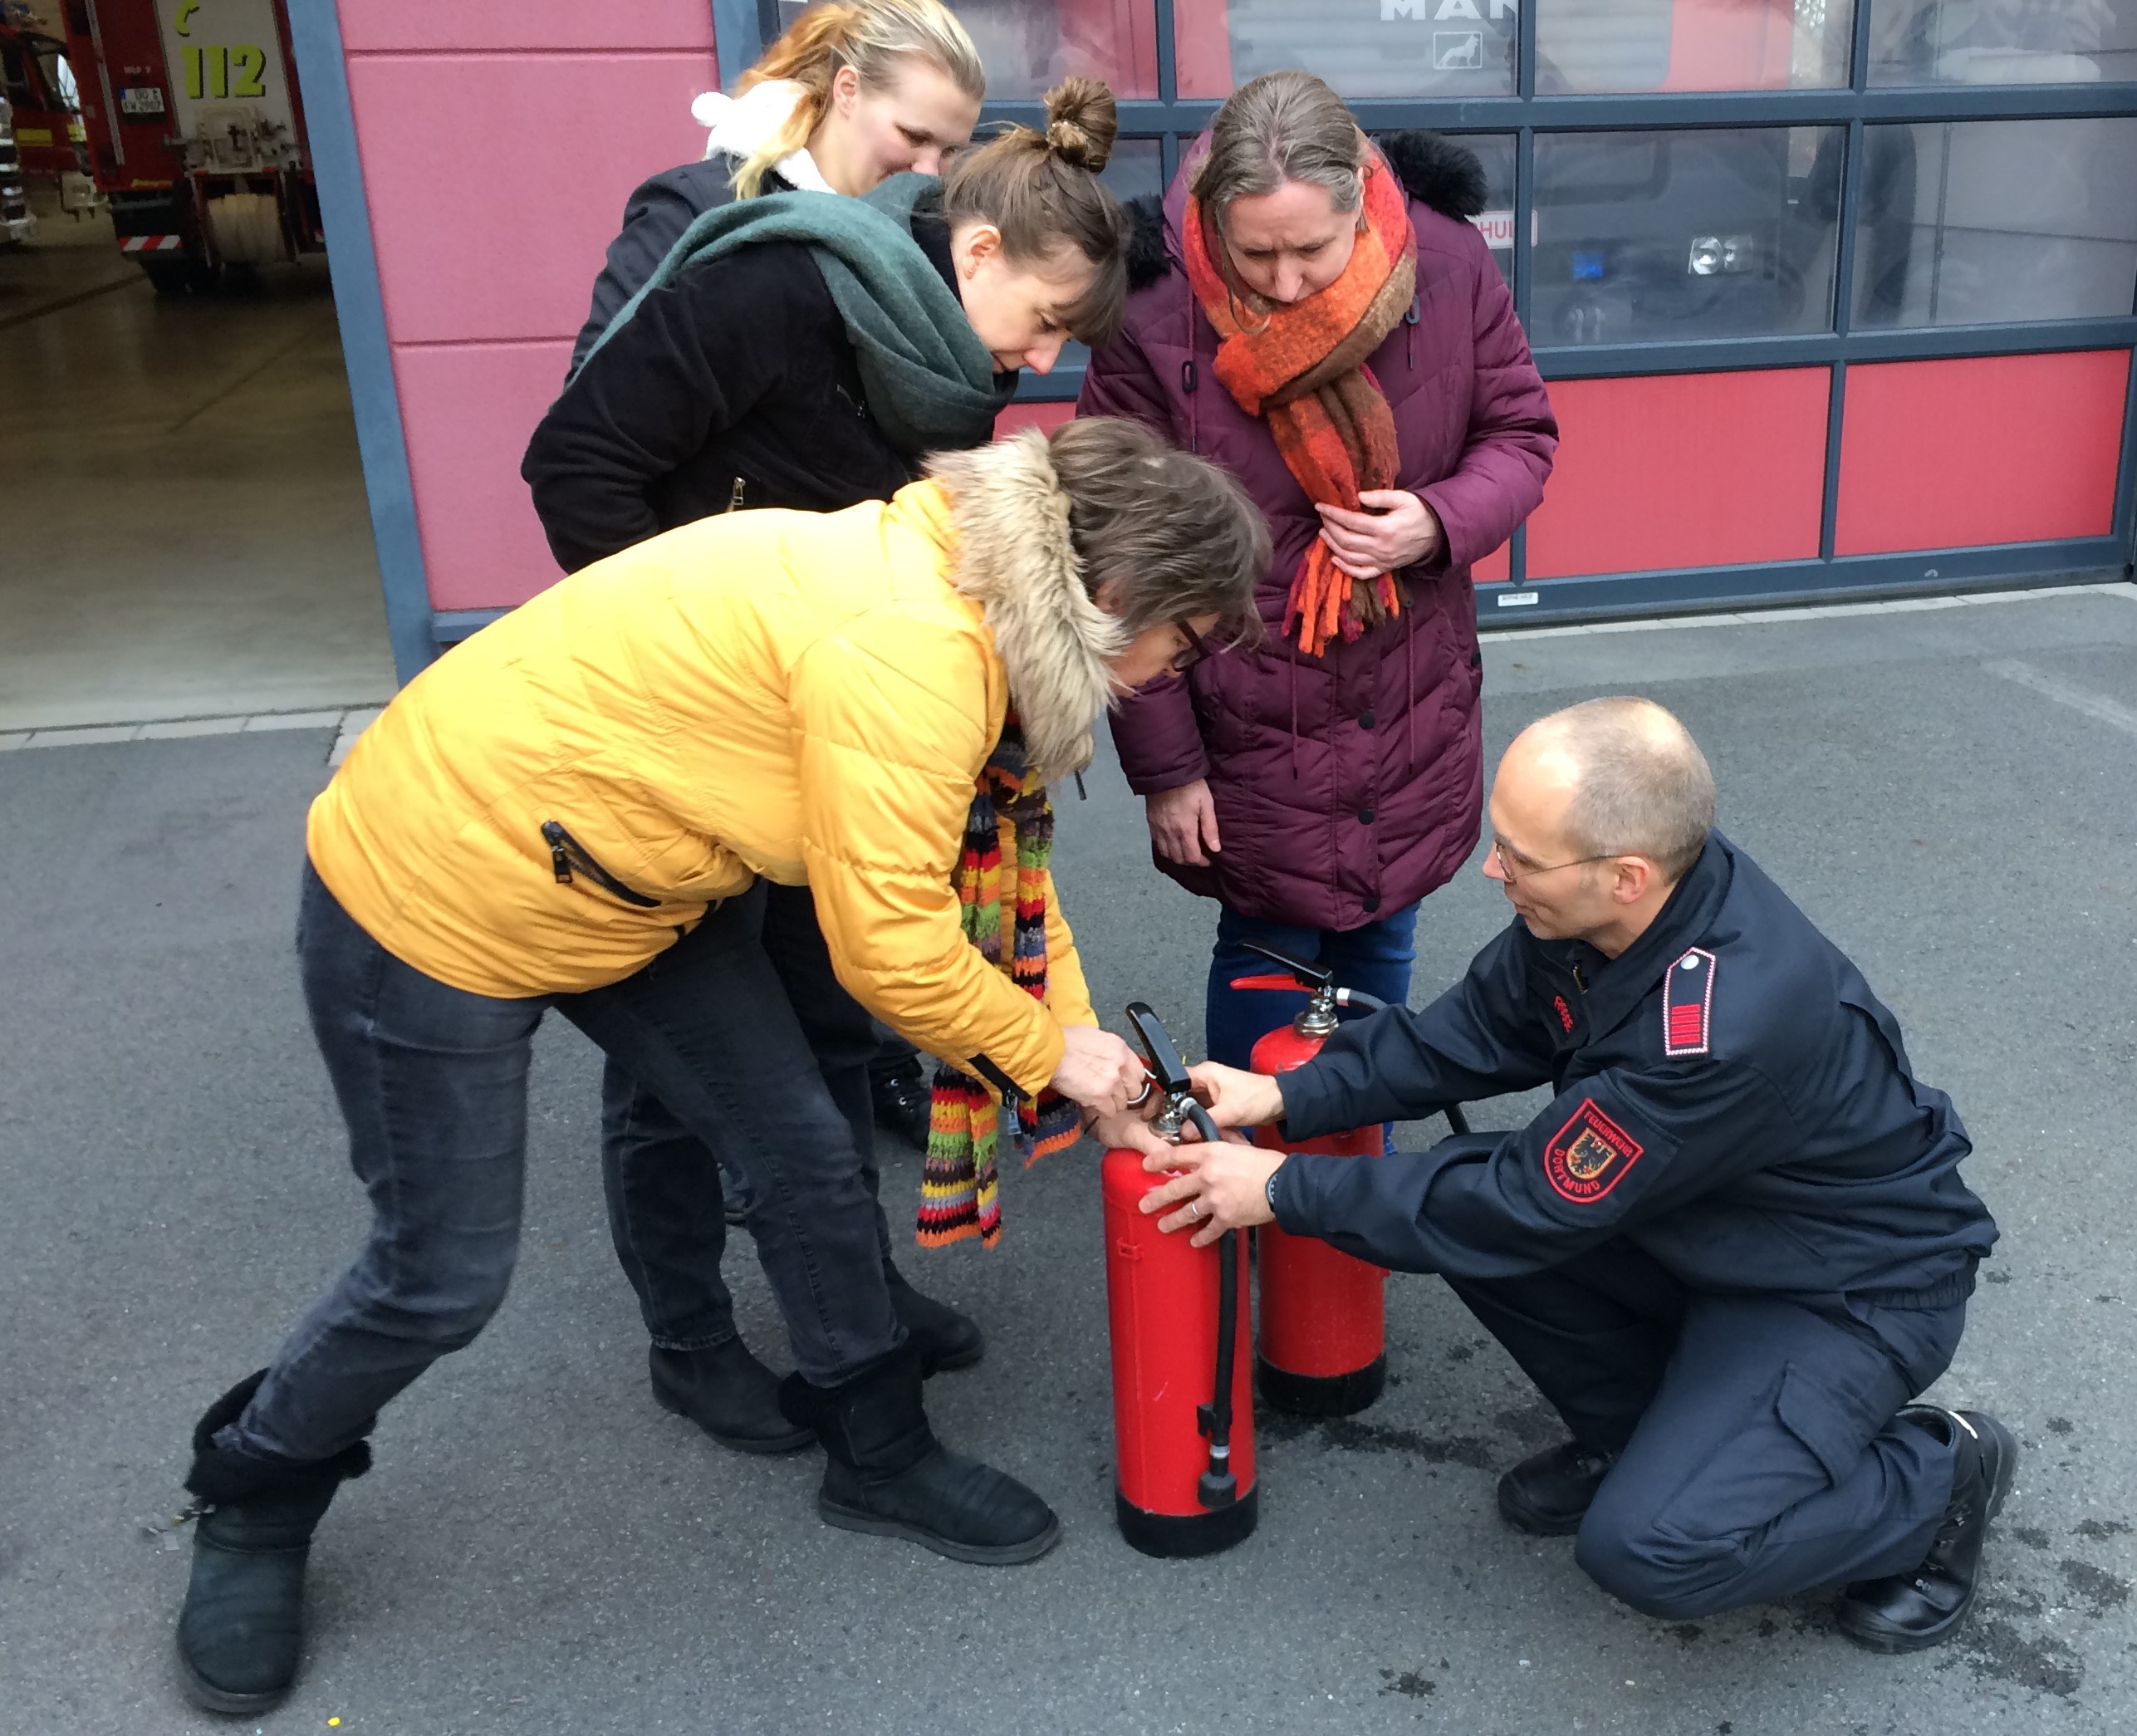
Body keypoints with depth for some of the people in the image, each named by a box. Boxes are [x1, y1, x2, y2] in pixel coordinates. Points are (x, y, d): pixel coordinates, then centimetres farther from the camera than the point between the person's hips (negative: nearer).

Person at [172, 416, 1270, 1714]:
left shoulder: (964, 595, -1)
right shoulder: (909, 645, -31)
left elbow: (997, 854, 8)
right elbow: (889, 940, -25)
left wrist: (1085, 1050, 6)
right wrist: (1051, 1053, -9)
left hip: (633, 897, 9)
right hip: (434, 892, -9)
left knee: (811, 1155, 10)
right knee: (441, 1278, 6)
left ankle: (881, 1457, 31)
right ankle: (253, 1505, 35)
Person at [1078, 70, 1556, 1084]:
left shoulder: (1446, 264, -12)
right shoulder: (1156, 323, -19)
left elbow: (1522, 435, 3)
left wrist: (1440, 522, -20)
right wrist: (1163, 765, -7)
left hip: (1415, 701, 4)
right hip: (1253, 722, -3)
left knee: (1384, 936, 18)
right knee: (1270, 952, 7)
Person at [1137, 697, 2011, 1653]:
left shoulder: (1728, 1026, -39)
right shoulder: (1603, 901, -16)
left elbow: (1526, 1208, -29)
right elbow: (1470, 1031, -1)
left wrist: (1285, 1190, -21)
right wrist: (1286, 1096, -12)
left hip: (1854, 1285, -7)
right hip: (1703, 1230, 8)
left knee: (1651, 1549, -22)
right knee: (1461, 1198, -8)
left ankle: (1935, 1476, 5)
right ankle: (1636, 1430, 13)